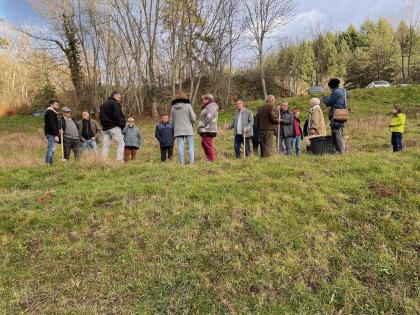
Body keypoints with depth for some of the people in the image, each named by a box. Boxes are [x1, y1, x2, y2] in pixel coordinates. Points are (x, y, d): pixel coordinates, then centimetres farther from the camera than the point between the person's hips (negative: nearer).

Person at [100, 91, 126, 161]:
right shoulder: (114, 103, -5)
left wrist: (104, 125, 17)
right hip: (114, 127, -8)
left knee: (105, 145, 6)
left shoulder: (103, 105, 23)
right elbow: (117, 116, -15)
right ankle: (120, 160, -14)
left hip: (105, 128, 8)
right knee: (120, 143, -5)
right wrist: (122, 125, -6)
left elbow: (101, 117, 21)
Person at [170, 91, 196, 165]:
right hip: (188, 129, -3)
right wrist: (194, 114, 16)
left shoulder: (173, 108, 7)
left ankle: (182, 163, 4)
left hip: (178, 130, 3)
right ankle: (191, 162, -2)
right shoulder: (188, 106, -4)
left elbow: (171, 121, 10)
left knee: (180, 147, 4)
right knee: (191, 146, 3)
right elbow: (193, 119, -6)